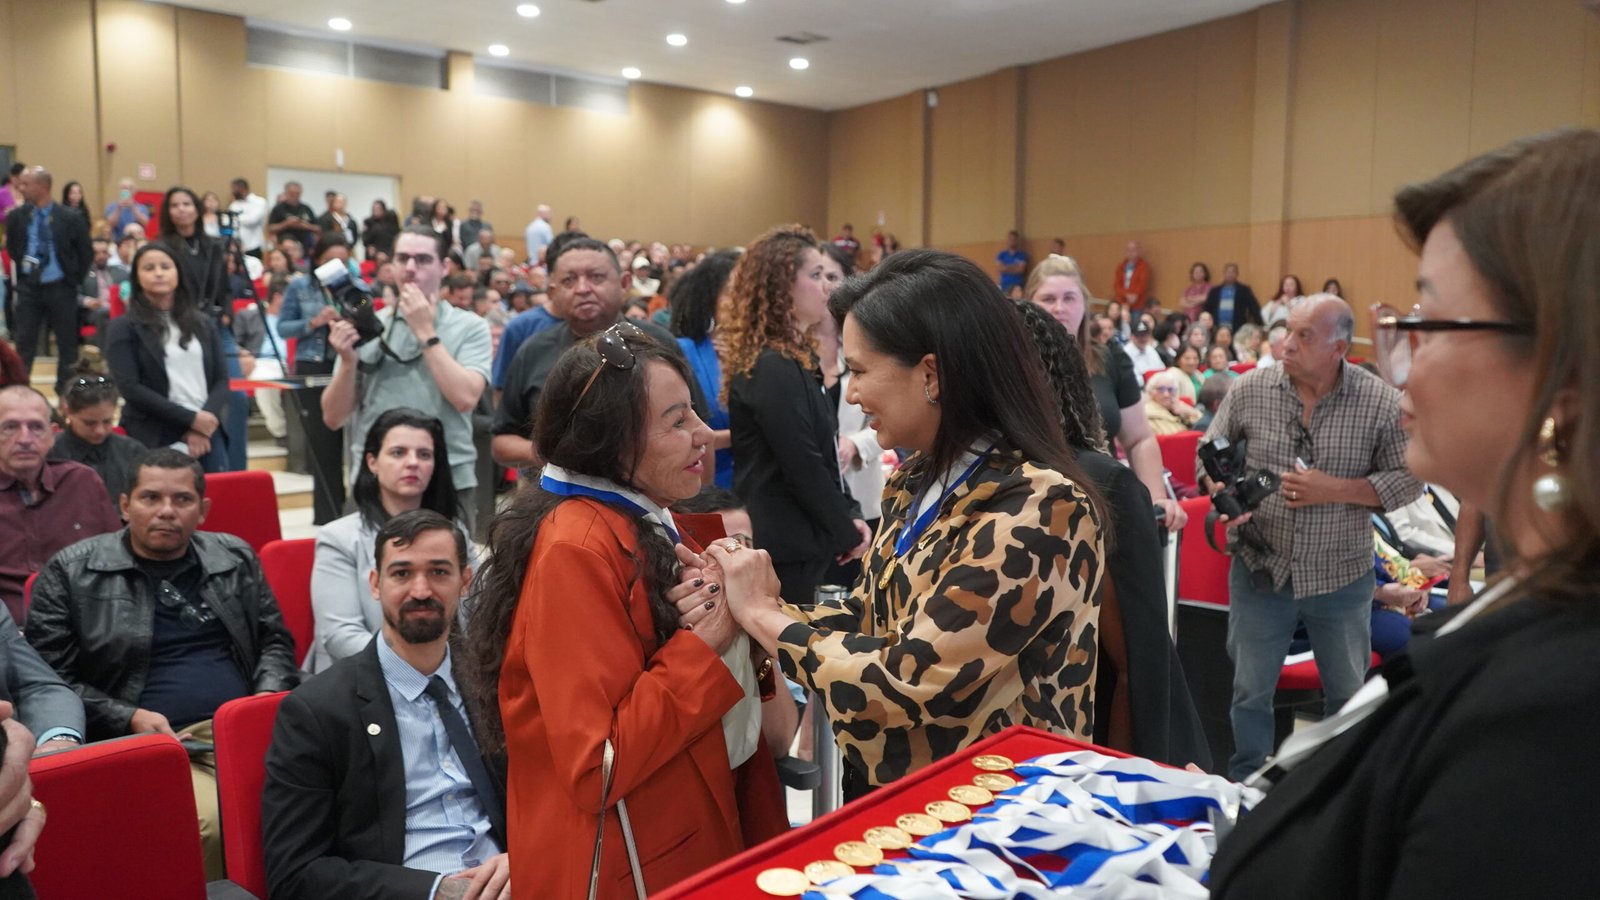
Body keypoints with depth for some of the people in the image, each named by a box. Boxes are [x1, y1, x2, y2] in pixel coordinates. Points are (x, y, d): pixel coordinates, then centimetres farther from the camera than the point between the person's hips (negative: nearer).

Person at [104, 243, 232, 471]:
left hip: (207, 431, 3)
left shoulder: (203, 324, 16)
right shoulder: (124, 327, 5)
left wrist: (204, 426, -8)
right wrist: (190, 418, -12)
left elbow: (221, 380, 9)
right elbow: (129, 387, -5)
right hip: (156, 438, -3)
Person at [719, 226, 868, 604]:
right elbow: (803, 468, -20)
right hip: (785, 545, -10)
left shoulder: (794, 358, 13)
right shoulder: (773, 367, -19)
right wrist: (846, 533, -9)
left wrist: (849, 515, 4)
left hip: (798, 537, 10)